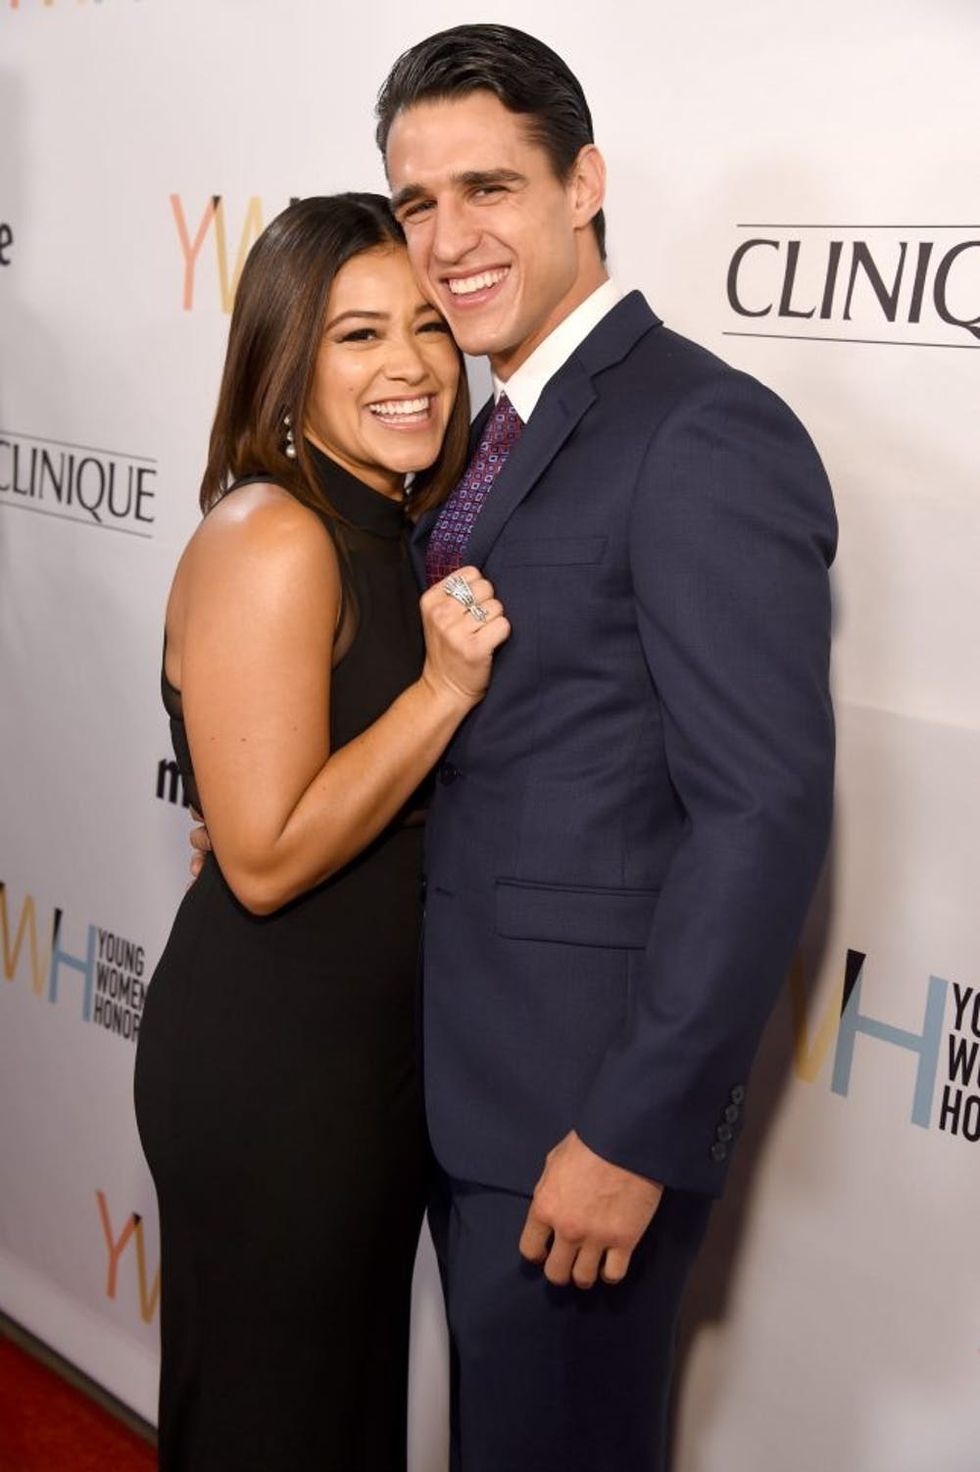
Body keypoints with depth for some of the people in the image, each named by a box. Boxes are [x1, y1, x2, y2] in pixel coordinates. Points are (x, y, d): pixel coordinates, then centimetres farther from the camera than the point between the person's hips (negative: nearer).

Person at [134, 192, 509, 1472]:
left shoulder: (388, 532, 6)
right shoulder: (269, 539, -21)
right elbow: (266, 856, -24)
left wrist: (460, 665, 1)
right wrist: (447, 685, -24)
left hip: (379, 1044, 9)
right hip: (269, 1066, -9)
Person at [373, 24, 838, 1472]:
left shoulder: (706, 433, -19)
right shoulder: (503, 434, 10)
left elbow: (765, 812, -23)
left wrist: (636, 1133, -21)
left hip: (589, 1101, -8)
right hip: (468, 1076, 8)